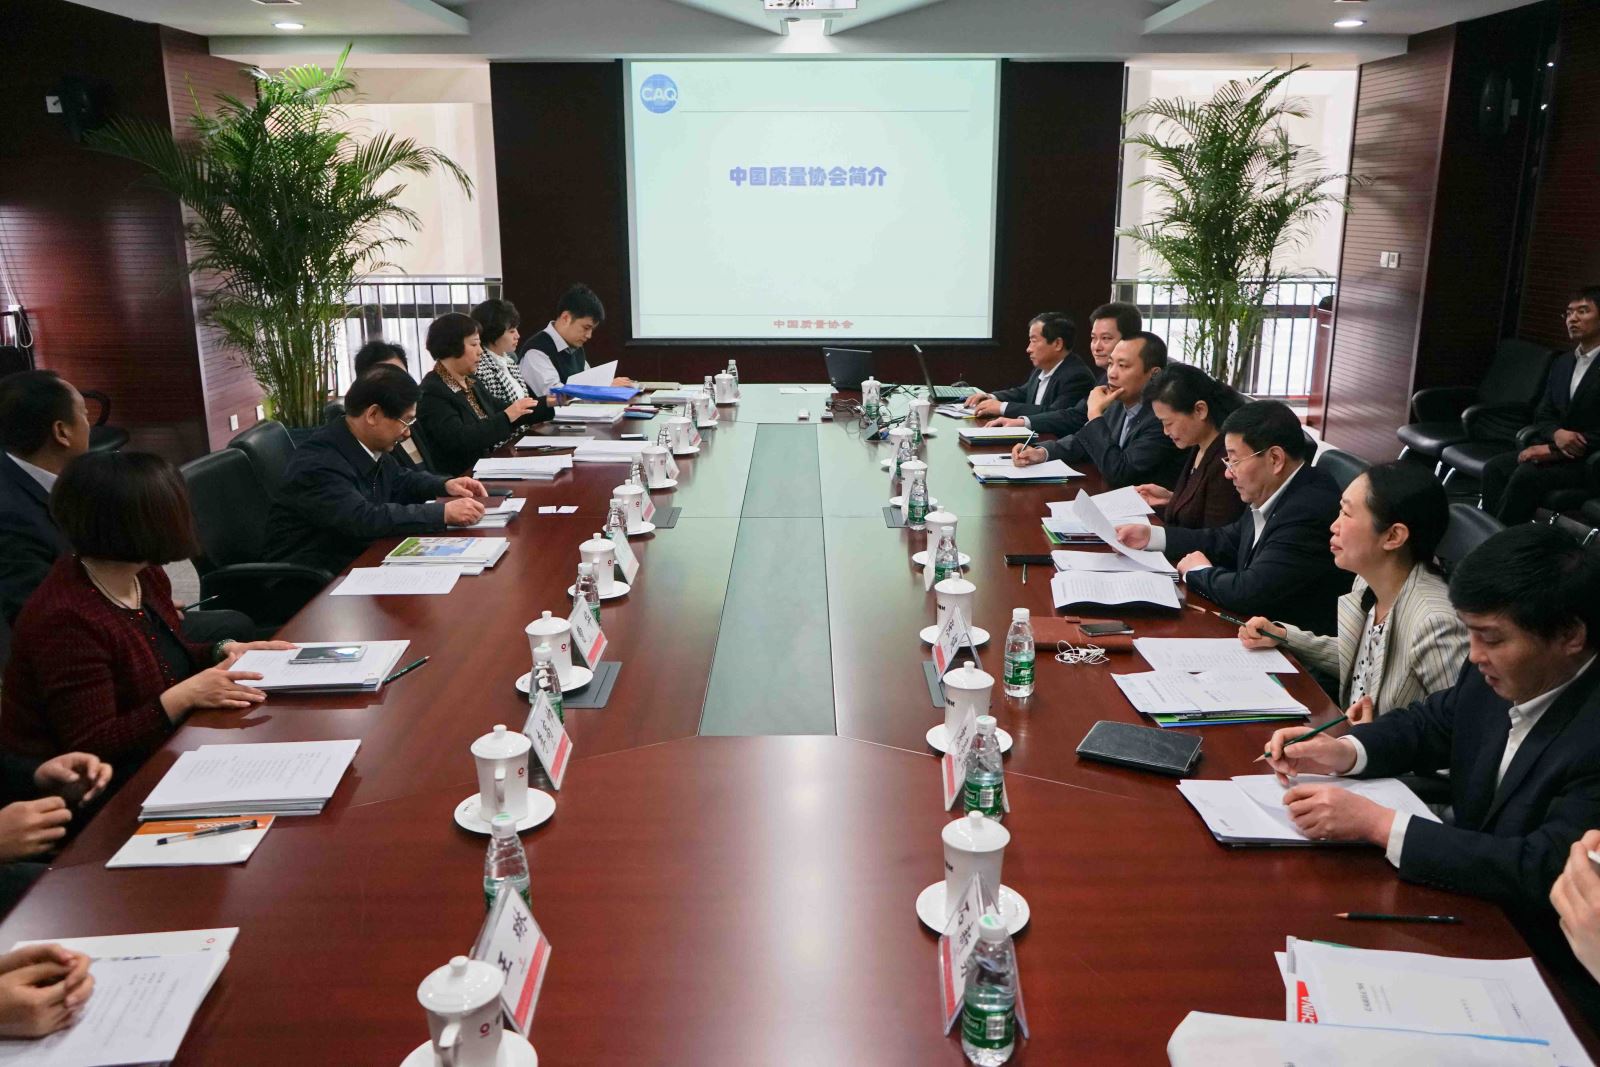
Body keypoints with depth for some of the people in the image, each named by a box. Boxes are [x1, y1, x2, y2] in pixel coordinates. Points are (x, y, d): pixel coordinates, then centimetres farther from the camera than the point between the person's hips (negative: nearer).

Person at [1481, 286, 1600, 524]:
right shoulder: (1562, 363, 14)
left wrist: (1554, 451, -19)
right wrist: (1557, 435, -13)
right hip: (1556, 449, 7)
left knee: (1526, 475, -29)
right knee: (1495, 467, -15)